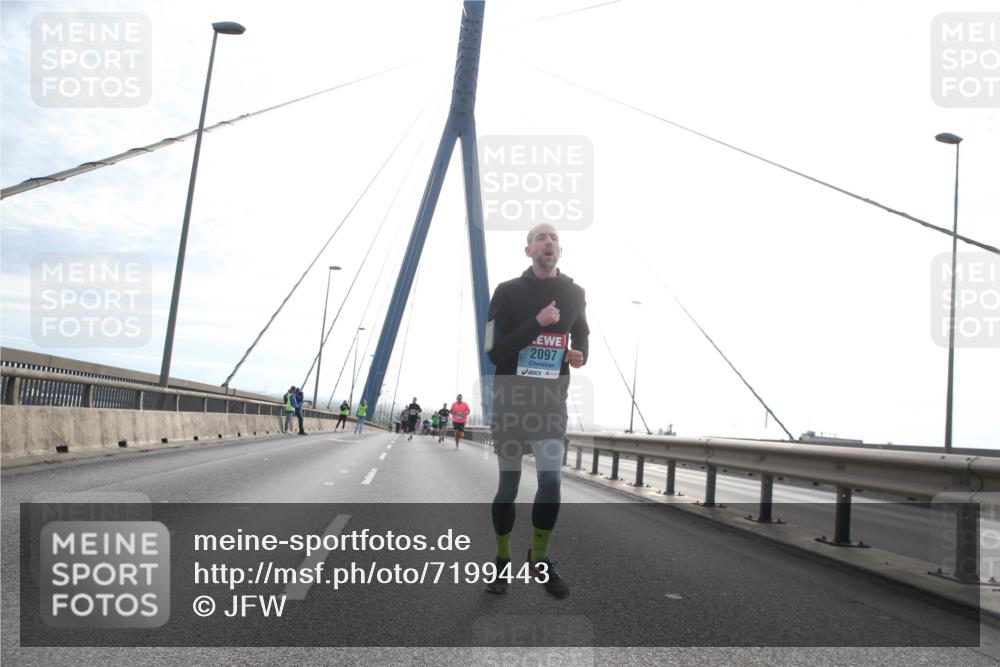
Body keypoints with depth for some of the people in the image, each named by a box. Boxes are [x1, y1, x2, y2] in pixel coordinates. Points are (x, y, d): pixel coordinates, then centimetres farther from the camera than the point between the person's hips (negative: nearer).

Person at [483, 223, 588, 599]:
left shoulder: (574, 294, 5)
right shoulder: (508, 292, -5)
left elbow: (582, 335, 23)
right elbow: (494, 351, -13)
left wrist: (580, 355, -1)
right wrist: (538, 323, -23)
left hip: (551, 400, 2)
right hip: (510, 400, -2)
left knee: (551, 480, -8)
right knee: (509, 483, 4)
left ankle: (539, 560, 11)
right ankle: (502, 561, 20)